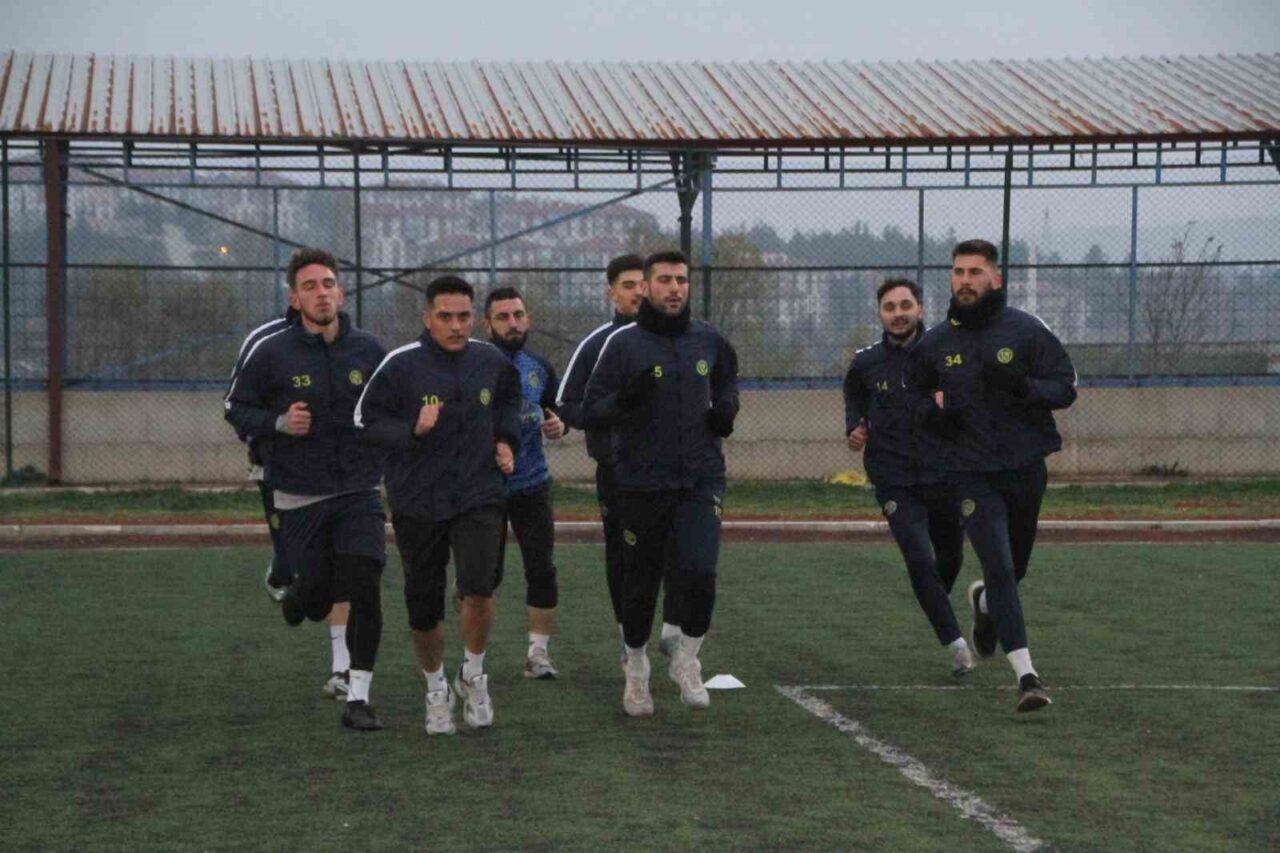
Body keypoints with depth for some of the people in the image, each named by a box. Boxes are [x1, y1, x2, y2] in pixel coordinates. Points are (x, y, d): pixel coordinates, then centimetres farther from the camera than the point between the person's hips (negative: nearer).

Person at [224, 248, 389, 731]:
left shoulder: (368, 350, 2)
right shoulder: (270, 353, -6)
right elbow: (235, 408, 1)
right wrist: (279, 423, -15)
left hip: (359, 492, 2)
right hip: (299, 496, -1)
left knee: (364, 591, -12)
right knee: (317, 597, 4)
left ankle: (358, 698, -2)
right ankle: (290, 597, 43)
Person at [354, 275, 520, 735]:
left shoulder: (491, 361, 2)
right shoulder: (401, 364, -9)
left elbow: (508, 400, 23)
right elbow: (366, 420, -3)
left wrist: (505, 439, 7)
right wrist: (412, 431, -19)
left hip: (479, 495, 1)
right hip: (418, 502, -1)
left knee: (479, 589, -20)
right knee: (424, 609, 9)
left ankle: (473, 676, 7)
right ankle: (436, 689, 34)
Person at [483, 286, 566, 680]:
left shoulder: (540, 367, 7)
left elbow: (556, 411, 22)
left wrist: (558, 425, 0)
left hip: (532, 485, 3)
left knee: (542, 569, -2)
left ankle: (538, 651, 9)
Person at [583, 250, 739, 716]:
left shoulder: (708, 341, 6)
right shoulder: (623, 344, -5)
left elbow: (727, 380, 27)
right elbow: (591, 410, -6)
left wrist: (727, 407, 6)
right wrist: (625, 399, -25)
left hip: (701, 480, 2)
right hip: (642, 482, -1)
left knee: (699, 573, -16)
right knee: (640, 584, 9)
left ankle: (687, 660, 7)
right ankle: (636, 668, 32)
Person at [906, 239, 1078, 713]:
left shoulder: (1026, 331, -3)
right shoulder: (935, 343, 3)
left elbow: (1066, 388, -2)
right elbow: (915, 395, 17)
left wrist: (1023, 386, -21)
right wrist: (934, 412, -6)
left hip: (1026, 467, 1)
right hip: (972, 473, -1)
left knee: (1014, 566, 15)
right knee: (999, 567, -12)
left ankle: (984, 602, 52)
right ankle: (1025, 675, -13)